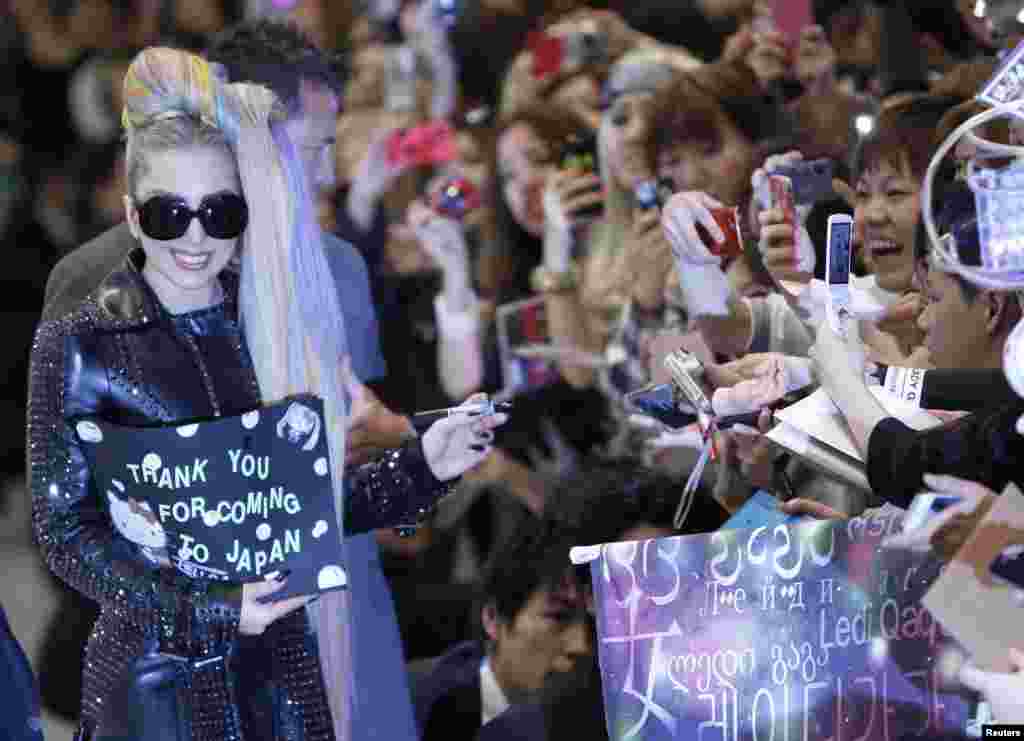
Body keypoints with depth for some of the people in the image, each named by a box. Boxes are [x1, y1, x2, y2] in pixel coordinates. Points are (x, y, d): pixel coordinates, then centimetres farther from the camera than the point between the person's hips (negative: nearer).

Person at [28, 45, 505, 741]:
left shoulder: (276, 325, 6)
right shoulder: (78, 344, -6)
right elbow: (67, 530, -9)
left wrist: (420, 467, -3)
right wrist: (206, 607, -19)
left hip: (280, 666, 4)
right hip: (156, 673, -4)